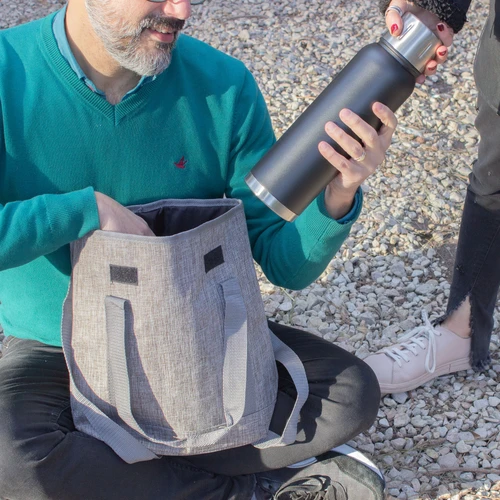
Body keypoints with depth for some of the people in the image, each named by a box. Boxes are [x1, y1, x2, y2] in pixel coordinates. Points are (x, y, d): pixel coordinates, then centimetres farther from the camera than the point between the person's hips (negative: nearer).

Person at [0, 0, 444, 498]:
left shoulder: (223, 85, -11)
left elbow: (287, 263, -8)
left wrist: (338, 195, -29)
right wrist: (89, 207, -30)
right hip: (56, 349, -2)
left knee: (352, 392, -14)